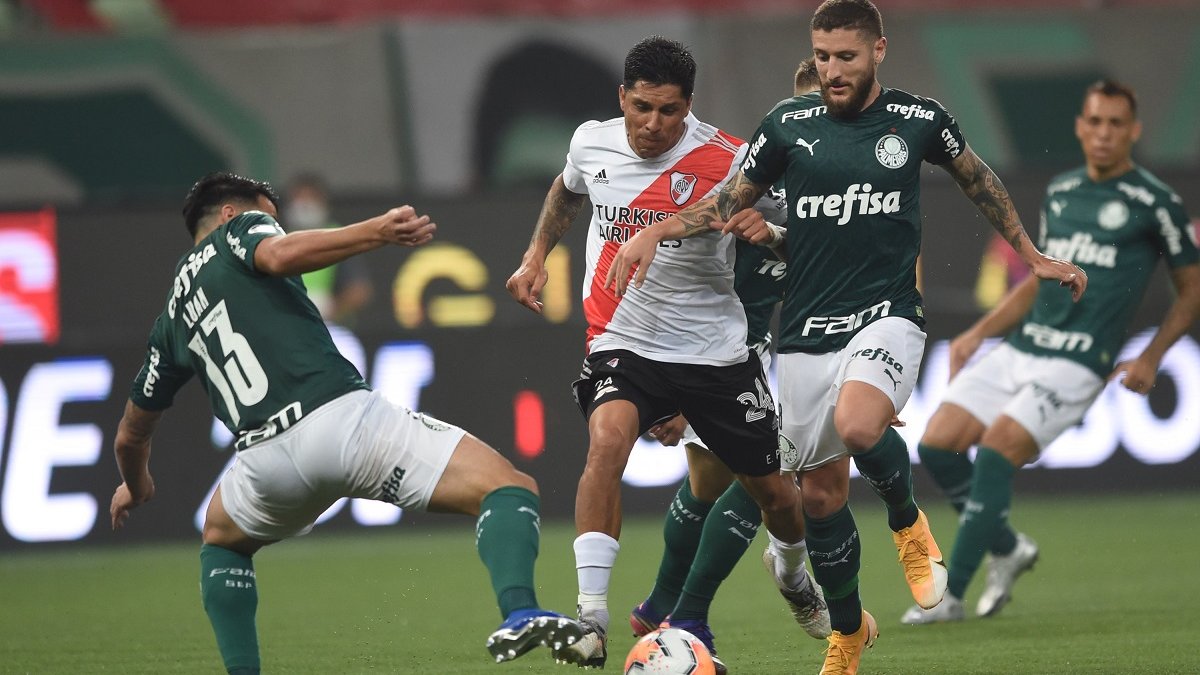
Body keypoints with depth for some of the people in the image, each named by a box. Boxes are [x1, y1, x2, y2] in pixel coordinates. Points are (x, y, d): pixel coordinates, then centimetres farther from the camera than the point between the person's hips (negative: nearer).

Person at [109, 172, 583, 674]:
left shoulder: (173, 317, 31)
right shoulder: (238, 229, 18)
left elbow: (131, 434, 39)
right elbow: (279, 255, -10)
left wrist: (135, 487, 60)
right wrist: (378, 232, -15)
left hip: (265, 457, 5)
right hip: (341, 416, -5)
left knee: (222, 541, 38)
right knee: (509, 490, -7)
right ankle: (518, 613, -36)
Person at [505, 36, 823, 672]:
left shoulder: (728, 162, -16)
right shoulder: (591, 143, -4)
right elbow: (567, 190, 22)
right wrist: (537, 254, 14)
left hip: (716, 351, -1)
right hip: (622, 344, 1)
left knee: (772, 489, 11)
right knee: (608, 437, -30)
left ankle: (797, 575, 48)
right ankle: (591, 619, -32)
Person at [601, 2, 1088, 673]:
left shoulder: (918, 119, -1)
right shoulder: (790, 123, 1)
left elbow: (978, 179, 17)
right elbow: (730, 201, 12)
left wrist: (1032, 255, 23)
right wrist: (655, 232, -3)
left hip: (887, 314, -3)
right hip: (808, 332, 3)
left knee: (858, 424, -33)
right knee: (821, 491, 6)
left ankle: (908, 521, -1)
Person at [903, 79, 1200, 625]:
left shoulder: (1155, 203, -2)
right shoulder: (1059, 193, 16)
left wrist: (1150, 359, -6)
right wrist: (979, 332, 14)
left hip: (1076, 365, -6)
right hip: (1019, 348, 6)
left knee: (995, 451, -21)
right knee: (937, 445, -7)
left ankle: (950, 595, -14)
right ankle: (1007, 549, 16)